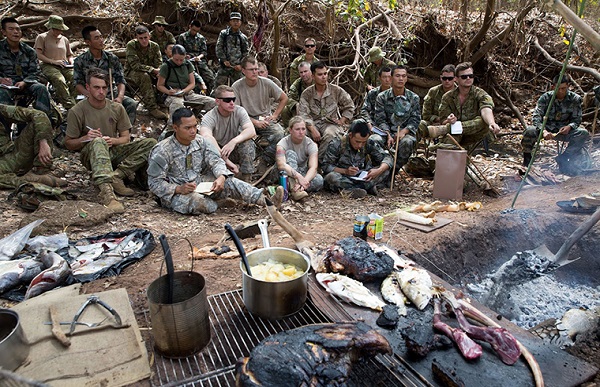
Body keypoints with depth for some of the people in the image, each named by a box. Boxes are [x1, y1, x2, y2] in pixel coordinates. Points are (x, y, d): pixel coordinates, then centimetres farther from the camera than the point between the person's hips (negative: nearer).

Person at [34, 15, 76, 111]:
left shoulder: (64, 39, 26)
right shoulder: (42, 37, 11)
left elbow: (69, 55, 33)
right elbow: (38, 55, 0)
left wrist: (71, 62, 8)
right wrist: (53, 61, -12)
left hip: (65, 67, 5)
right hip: (48, 66, -4)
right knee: (60, 80, -37)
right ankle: (70, 107, -45)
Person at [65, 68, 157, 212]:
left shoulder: (117, 108, 5)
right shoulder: (77, 112, -4)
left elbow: (126, 138, 7)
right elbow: (68, 144, 2)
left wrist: (112, 140, -15)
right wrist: (85, 138, -19)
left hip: (114, 151, 4)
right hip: (91, 155, -3)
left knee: (151, 143, -18)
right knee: (98, 142, -41)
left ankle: (117, 175, -32)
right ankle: (106, 191, -61)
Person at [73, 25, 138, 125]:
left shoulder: (112, 58, 7)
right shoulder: (80, 61, 2)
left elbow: (120, 80, 1)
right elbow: (78, 84, 0)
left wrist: (120, 97, -20)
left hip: (112, 95, 2)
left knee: (132, 104, -25)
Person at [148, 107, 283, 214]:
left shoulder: (201, 142, 1)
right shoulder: (162, 151, -14)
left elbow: (216, 161, -8)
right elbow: (155, 182, -12)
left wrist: (221, 177, -32)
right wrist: (179, 189, -29)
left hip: (200, 184, 4)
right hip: (175, 192, -4)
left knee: (229, 182, -20)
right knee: (198, 202, -37)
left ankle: (265, 199, -32)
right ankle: (212, 203, -1)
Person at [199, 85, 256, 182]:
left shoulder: (239, 111, -11)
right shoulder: (209, 117, -20)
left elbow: (252, 131, -27)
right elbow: (206, 136, -41)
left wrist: (234, 141, -46)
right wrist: (226, 160, -52)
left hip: (235, 150, 2)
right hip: (217, 151, -1)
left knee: (248, 143, -29)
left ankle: (246, 181, -19)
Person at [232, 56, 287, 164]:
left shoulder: (266, 83, -2)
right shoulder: (237, 87, -7)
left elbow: (284, 98, 10)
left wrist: (274, 115, -1)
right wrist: (255, 122, -15)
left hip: (265, 118, 2)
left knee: (279, 133, -28)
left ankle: (264, 162, -14)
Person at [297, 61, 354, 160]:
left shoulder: (336, 90, 5)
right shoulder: (307, 93, 3)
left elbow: (349, 106, 16)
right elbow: (303, 114, -10)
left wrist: (342, 121, 1)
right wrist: (313, 129, -24)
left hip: (331, 123, 0)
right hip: (313, 124, 1)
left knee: (330, 135, -37)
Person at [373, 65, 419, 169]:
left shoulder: (413, 98, 8)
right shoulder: (382, 97, 6)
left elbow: (415, 120, 3)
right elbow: (380, 120, -1)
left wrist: (404, 131, -17)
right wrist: (388, 135, -18)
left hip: (406, 132, 0)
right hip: (386, 131, 0)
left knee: (407, 142, -36)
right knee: (375, 140, -33)